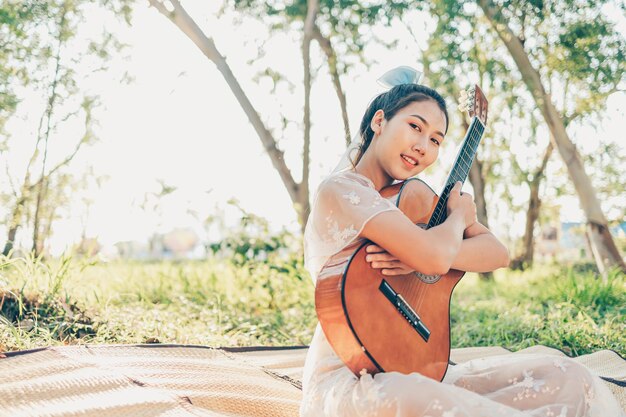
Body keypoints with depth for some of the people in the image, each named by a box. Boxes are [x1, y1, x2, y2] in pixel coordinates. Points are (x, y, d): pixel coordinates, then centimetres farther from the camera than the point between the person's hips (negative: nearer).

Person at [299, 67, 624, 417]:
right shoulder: (340, 190, -10)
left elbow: (498, 253, 2)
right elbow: (435, 256, -24)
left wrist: (419, 257, -17)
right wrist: (460, 215, -2)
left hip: (419, 374, 6)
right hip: (348, 379, -6)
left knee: (568, 380, -12)